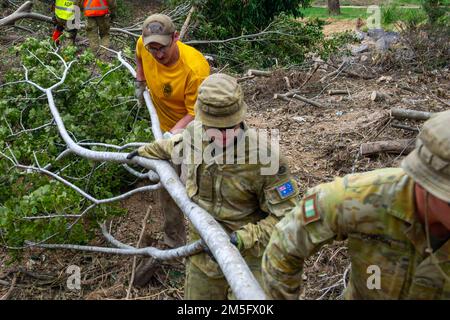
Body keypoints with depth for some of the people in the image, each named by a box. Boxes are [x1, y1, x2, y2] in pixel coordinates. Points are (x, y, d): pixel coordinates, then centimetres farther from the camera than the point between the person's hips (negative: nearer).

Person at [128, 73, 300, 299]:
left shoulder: (262, 157, -27)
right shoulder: (194, 132, -11)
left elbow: (289, 215, -19)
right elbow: (175, 145, 17)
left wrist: (249, 237, -29)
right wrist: (146, 152, 31)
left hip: (247, 258, -5)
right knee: (197, 295, 21)